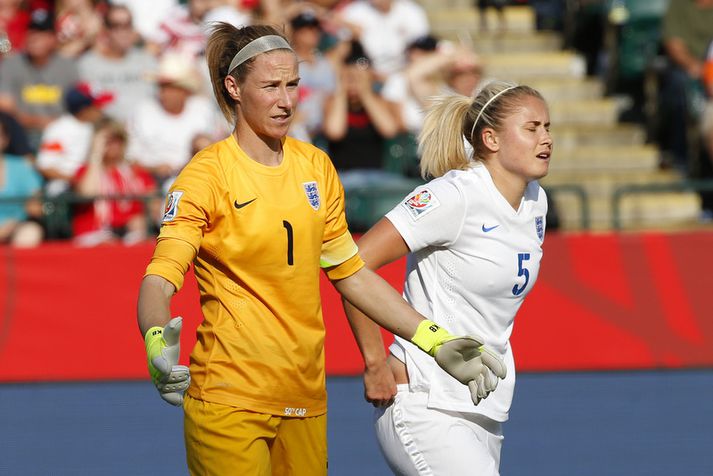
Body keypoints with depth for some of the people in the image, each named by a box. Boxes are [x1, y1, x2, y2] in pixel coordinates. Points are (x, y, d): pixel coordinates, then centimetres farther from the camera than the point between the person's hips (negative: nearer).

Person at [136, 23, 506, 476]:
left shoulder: (316, 166, 9)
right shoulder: (207, 174, -9)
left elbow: (352, 274, 17)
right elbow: (159, 279, -19)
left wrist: (437, 341, 12)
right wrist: (157, 342, -40)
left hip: (305, 399, 6)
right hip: (228, 400, -5)